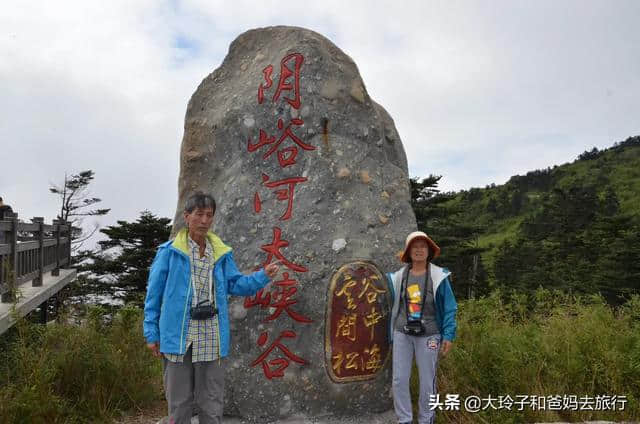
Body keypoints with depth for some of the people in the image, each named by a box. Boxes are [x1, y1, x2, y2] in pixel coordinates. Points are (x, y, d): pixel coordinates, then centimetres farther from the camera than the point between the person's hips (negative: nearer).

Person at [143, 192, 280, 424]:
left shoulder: (221, 253, 7)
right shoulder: (169, 251, -4)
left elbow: (235, 284, 7)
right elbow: (154, 294, -1)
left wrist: (263, 276, -8)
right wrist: (152, 333, -1)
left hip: (212, 340, 3)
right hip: (178, 337, -2)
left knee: (211, 403, 13)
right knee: (179, 402, 10)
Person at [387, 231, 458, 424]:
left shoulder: (438, 276, -6)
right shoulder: (398, 277, 1)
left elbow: (450, 308, -3)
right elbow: (391, 305, 13)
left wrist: (448, 336, -7)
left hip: (428, 335, -2)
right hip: (402, 334, 2)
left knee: (427, 382, 7)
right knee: (399, 380, 4)